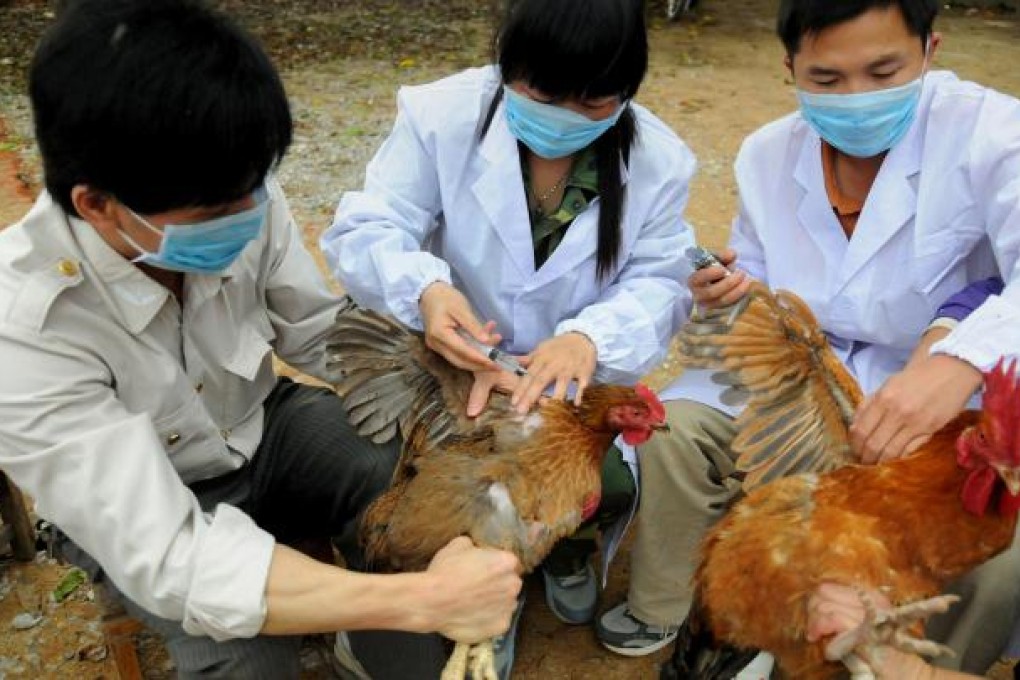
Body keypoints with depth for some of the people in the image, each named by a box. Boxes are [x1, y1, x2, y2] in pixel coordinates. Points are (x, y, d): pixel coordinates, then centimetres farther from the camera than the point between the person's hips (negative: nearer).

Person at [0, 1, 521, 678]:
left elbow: (323, 336, -8)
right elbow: (167, 558, -38)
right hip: (144, 506, -3)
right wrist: (424, 599, -43)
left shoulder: (241, 201, -24)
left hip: (268, 422, 4)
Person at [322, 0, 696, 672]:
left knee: (610, 488, -18)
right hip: (453, 363, -1)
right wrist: (425, 290, -44)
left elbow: (659, 284, -12)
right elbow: (364, 231, -19)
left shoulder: (657, 160, -11)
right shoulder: (444, 114, -18)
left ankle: (565, 546, 25)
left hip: (576, 374, 2)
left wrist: (591, 336, -36)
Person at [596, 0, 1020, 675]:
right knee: (674, 428, -13)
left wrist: (960, 362, -52)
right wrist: (735, 297, -12)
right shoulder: (767, 154, -1)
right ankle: (661, 611, 11)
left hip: (950, 397, -3)